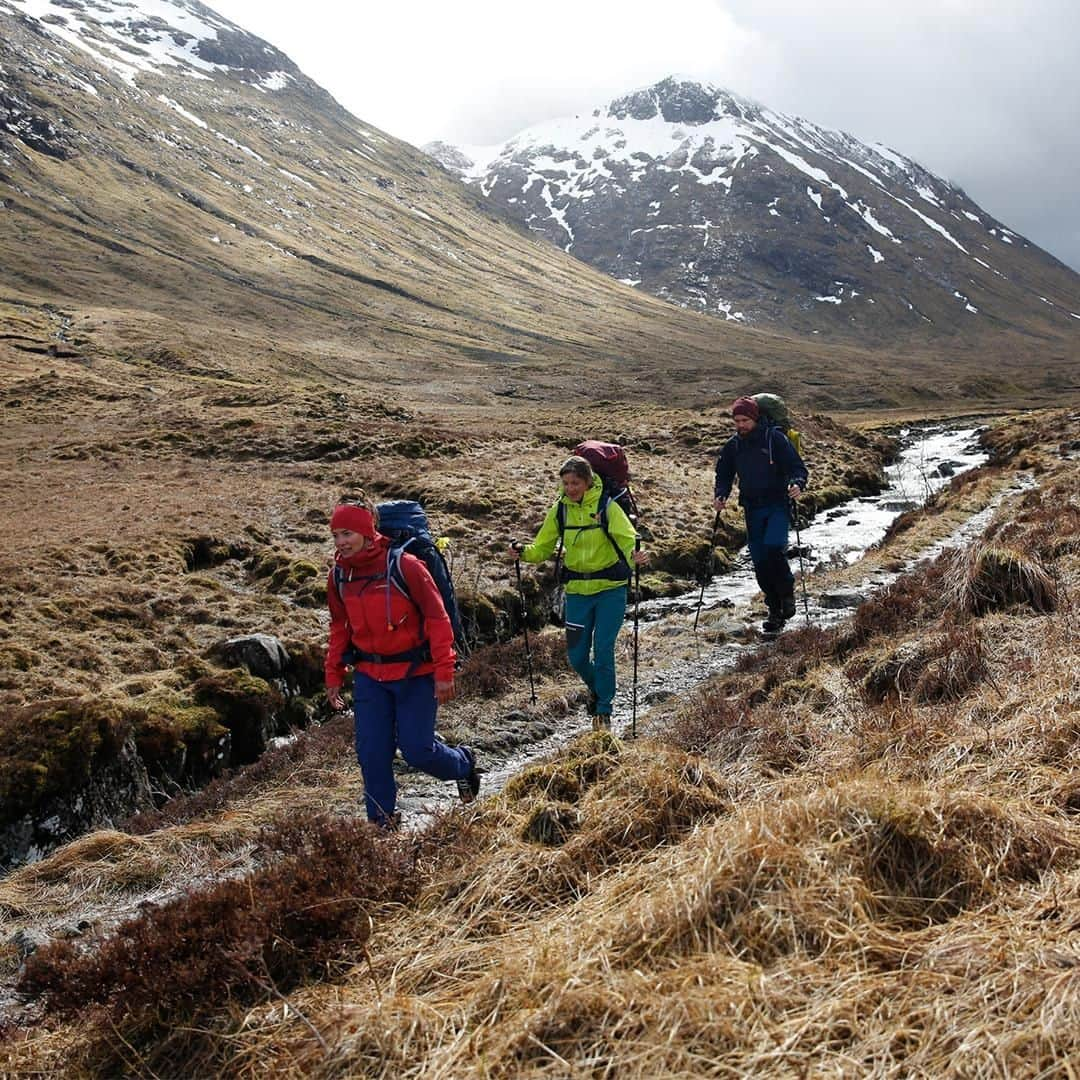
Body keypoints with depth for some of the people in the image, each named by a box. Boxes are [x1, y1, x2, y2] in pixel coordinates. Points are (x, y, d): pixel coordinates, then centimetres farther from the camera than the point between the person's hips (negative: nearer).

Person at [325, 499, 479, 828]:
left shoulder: (404, 566, -16)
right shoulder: (339, 576, 1)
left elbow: (437, 618, -13)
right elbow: (339, 628, 15)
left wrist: (444, 672, -15)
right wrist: (333, 676, 14)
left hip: (415, 674, -5)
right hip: (369, 677, 5)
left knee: (416, 748, -4)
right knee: (371, 752, 1)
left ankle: (463, 764, 29)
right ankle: (382, 822, 19)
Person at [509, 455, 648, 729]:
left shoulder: (607, 507, -13)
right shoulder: (559, 509, -2)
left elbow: (628, 539, -22)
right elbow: (543, 548, 3)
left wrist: (634, 555, -44)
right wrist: (524, 552, -17)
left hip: (610, 589, -3)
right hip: (577, 591, 4)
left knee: (603, 650, -7)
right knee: (576, 656, 6)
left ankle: (604, 710, 13)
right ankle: (596, 688, 38)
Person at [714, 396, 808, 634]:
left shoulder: (775, 438, -7)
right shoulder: (733, 446, 6)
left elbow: (797, 467, -6)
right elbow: (724, 474, 16)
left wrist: (797, 484, -27)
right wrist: (720, 495, -3)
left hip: (778, 505, -4)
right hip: (752, 509, 4)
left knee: (773, 547, -24)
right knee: (759, 561, 3)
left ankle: (787, 593, 0)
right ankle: (775, 611, 15)